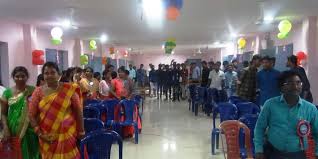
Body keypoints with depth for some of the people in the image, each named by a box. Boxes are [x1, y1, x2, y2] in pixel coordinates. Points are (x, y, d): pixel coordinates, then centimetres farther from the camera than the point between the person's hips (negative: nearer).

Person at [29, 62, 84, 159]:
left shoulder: (69, 90, -7)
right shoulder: (38, 92, -2)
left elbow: (78, 111, -2)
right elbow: (31, 115, -1)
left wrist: (81, 131, 0)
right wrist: (40, 134, -9)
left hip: (67, 134, -1)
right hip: (48, 137, 2)